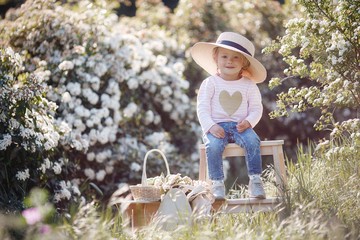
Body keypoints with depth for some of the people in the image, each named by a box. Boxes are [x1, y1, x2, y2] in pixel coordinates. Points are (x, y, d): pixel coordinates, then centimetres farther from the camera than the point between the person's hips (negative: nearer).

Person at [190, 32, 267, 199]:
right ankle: (217, 183, -23)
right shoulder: (210, 83, 3)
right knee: (213, 145, -32)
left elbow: (256, 108, 7)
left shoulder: (249, 85, 8)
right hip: (217, 126, -1)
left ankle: (255, 180, -22)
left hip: (240, 126, 1)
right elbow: (202, 108, -2)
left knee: (252, 141, -28)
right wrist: (211, 126, -17)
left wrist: (249, 122, -13)